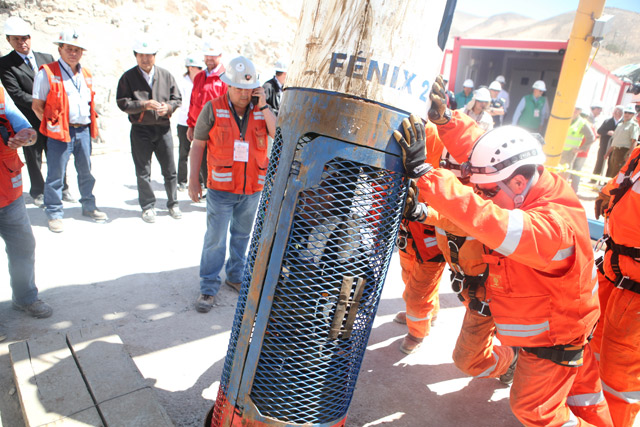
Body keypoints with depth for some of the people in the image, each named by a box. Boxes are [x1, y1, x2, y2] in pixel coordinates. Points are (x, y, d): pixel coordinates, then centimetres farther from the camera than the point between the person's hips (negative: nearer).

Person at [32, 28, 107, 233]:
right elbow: (37, 105, -4)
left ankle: (89, 207, 29)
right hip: (60, 132, -5)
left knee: (86, 172, 14)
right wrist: (51, 124, -9)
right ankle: (54, 213, 13)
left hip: (83, 130, 6)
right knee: (56, 174, 1)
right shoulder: (47, 73, -5)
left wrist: (92, 123, 13)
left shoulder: (85, 74, 14)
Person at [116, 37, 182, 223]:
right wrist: (145, 105, -20)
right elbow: (123, 103, -7)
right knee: (143, 171, 4)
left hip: (163, 127, 2)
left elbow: (177, 98, 9)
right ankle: (148, 206, 16)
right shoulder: (128, 77, 0)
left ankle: (173, 203, 21)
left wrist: (168, 107, -12)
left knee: (169, 169, 6)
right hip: (140, 130, -1)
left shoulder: (165, 75, 8)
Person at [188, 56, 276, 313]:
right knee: (215, 238, -1)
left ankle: (236, 276, 34)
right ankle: (209, 288, 12)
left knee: (242, 235, 16)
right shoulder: (213, 109, -3)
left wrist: (263, 107, -13)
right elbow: (198, 145, 0)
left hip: (252, 188, 3)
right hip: (221, 187, -3)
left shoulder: (261, 110, 4)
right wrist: (193, 180, -2)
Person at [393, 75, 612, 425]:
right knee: (582, 394, 28)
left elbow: (485, 218, -54)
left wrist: (422, 171, -55)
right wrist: (444, 117, -15)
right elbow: (482, 154, -8)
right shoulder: (528, 195, -13)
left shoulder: (553, 225, -39)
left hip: (552, 341, -8)